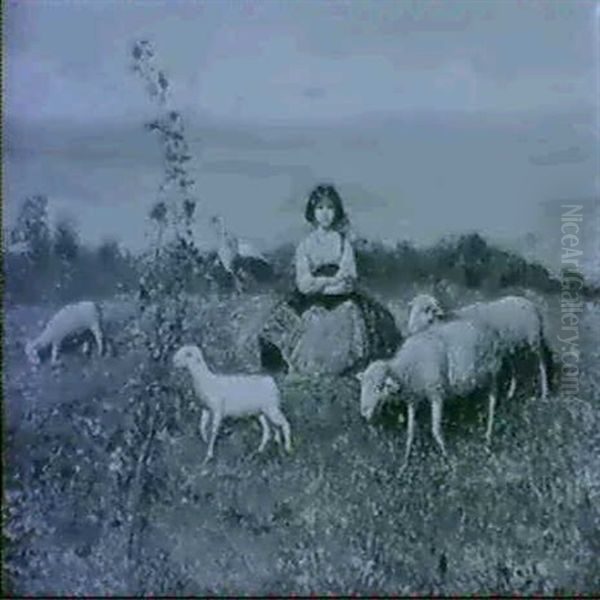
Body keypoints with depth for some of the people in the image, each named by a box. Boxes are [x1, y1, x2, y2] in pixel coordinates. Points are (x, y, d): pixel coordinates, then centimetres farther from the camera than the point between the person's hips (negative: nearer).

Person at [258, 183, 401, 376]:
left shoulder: (343, 242, 8)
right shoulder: (306, 244, 7)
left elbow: (350, 279, -1)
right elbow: (303, 283, -2)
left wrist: (319, 283, -9)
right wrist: (332, 280, -9)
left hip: (343, 301, 1)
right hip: (310, 303, 0)